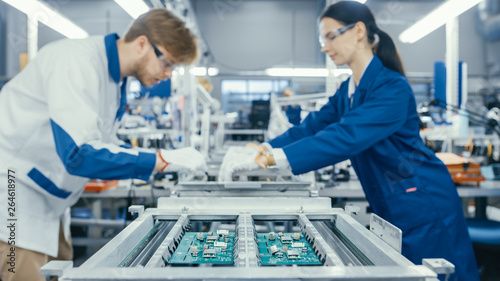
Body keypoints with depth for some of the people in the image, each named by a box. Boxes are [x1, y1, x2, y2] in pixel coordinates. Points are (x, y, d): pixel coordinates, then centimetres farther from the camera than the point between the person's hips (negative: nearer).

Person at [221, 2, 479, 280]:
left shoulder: (392, 87, -22)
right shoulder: (347, 90, 7)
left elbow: (348, 136, -33)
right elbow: (313, 126, 2)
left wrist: (277, 158, -37)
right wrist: (265, 149, -12)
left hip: (424, 207, -8)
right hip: (391, 208, 9)